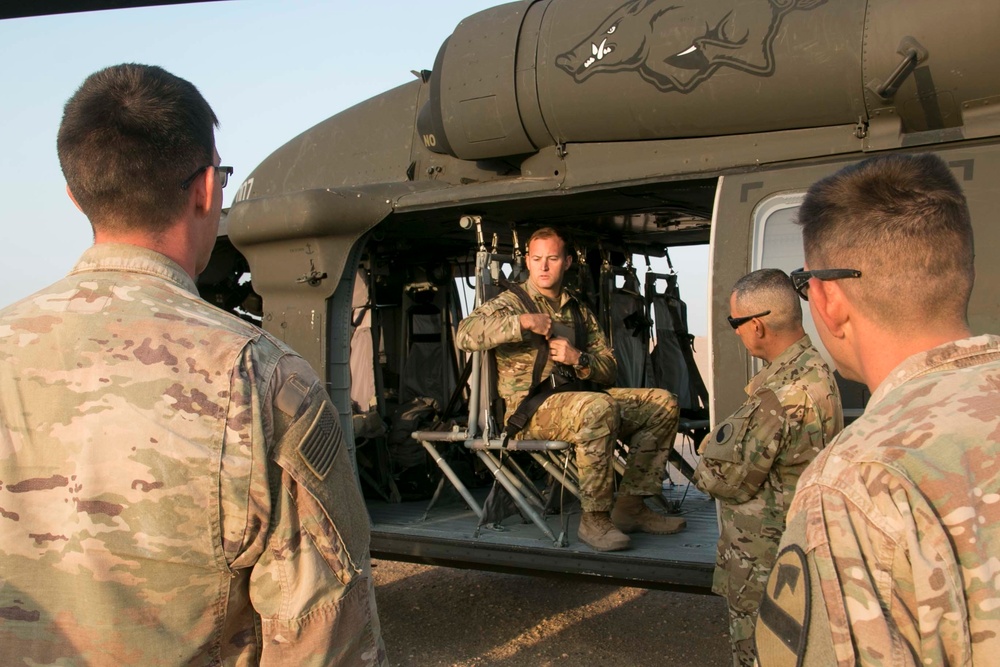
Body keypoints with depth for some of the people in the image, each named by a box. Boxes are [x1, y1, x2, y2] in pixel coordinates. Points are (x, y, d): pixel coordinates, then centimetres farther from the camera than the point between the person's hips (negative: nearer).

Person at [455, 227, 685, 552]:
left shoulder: (579, 311, 20)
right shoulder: (511, 302, 3)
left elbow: (608, 369, 16)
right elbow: (465, 335, -16)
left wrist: (578, 359, -6)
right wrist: (522, 322, -23)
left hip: (579, 400, 7)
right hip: (530, 409, -7)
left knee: (663, 403, -5)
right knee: (598, 408, -36)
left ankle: (631, 506, -3)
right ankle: (594, 519, -25)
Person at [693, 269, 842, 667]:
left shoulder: (782, 395, -28)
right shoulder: (814, 369, 5)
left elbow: (729, 479, -23)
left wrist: (705, 467, -3)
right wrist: (720, 450, -1)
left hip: (765, 557, -10)